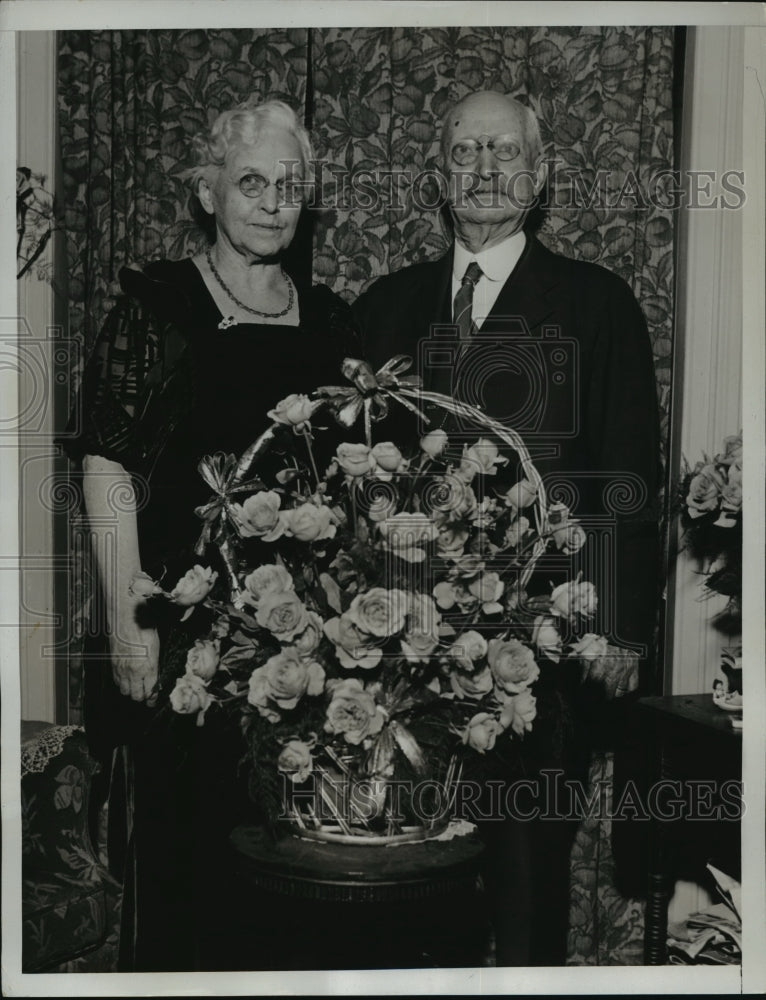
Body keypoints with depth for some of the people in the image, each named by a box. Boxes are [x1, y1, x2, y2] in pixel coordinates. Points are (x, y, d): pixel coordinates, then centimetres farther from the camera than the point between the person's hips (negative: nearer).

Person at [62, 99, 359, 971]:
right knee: (176, 837, 4)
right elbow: (107, 465, -8)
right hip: (183, 609, -4)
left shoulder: (328, 318, 11)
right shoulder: (155, 304, -2)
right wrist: (126, 618, -15)